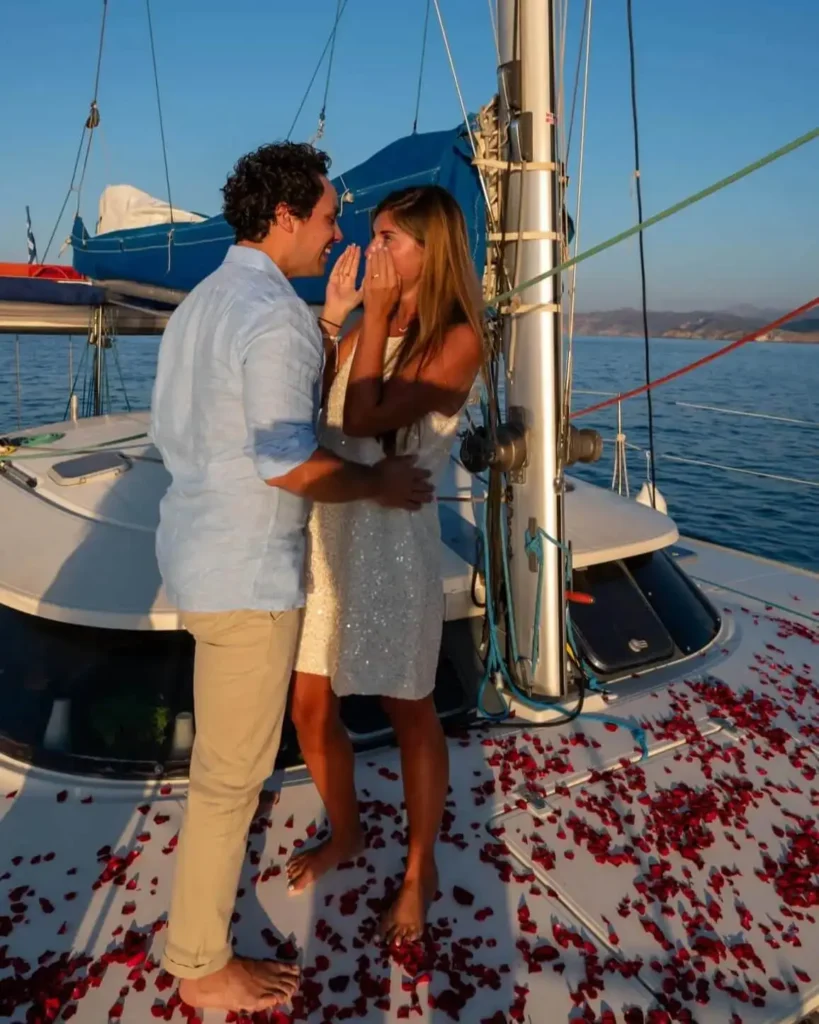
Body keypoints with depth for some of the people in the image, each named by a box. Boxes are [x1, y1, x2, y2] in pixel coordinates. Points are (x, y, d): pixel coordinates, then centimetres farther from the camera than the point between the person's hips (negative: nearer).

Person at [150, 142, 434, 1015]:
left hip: (196, 545, 10)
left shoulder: (204, 300, 12)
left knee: (228, 743, 29)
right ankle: (201, 965, 24)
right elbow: (287, 463, -24)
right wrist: (380, 483, -8)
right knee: (232, 766, 5)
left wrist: (329, 324, 13)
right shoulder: (275, 316, -18)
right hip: (245, 568, -10)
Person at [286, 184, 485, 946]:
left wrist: (377, 313, -13)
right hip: (324, 532, 7)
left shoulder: (456, 340, -7)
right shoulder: (365, 328, 11)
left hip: (394, 539, -6)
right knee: (310, 708, 15)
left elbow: (366, 419, -19)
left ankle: (419, 873, 33)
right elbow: (312, 410, 3)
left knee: (409, 713, 9)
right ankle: (345, 833, 43)